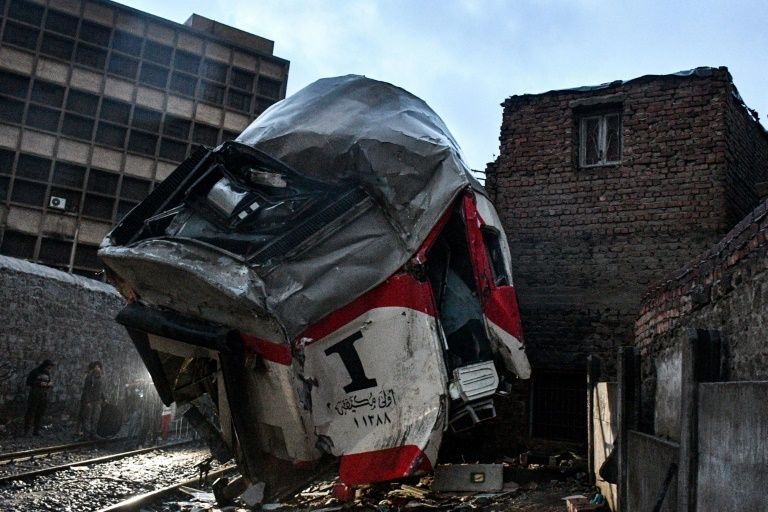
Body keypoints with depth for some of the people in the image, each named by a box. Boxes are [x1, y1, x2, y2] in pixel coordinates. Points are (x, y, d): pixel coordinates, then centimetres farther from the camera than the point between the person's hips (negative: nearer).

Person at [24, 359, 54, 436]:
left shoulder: (47, 374, 11)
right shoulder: (35, 372, -6)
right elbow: (28, 382, -8)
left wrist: (50, 384, -4)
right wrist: (40, 383, -18)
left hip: (44, 396, 5)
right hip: (34, 395, -5)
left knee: (40, 414, 2)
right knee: (30, 413, -5)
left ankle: (36, 430, 7)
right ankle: (26, 431, -3)